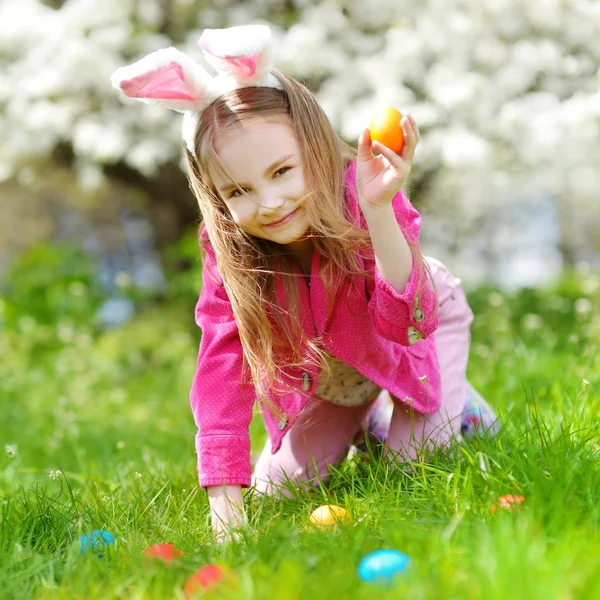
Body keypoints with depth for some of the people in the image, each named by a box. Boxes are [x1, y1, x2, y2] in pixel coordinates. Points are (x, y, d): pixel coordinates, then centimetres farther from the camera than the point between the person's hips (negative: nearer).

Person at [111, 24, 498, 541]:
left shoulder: (361, 198, -38)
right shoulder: (228, 253, -28)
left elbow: (397, 324, -47)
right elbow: (223, 363, -30)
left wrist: (378, 210, -62)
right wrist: (223, 492, -39)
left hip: (422, 320, -3)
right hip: (329, 374, 3)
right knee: (276, 488, 0)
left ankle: (454, 399, 16)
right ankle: (365, 420, 28)